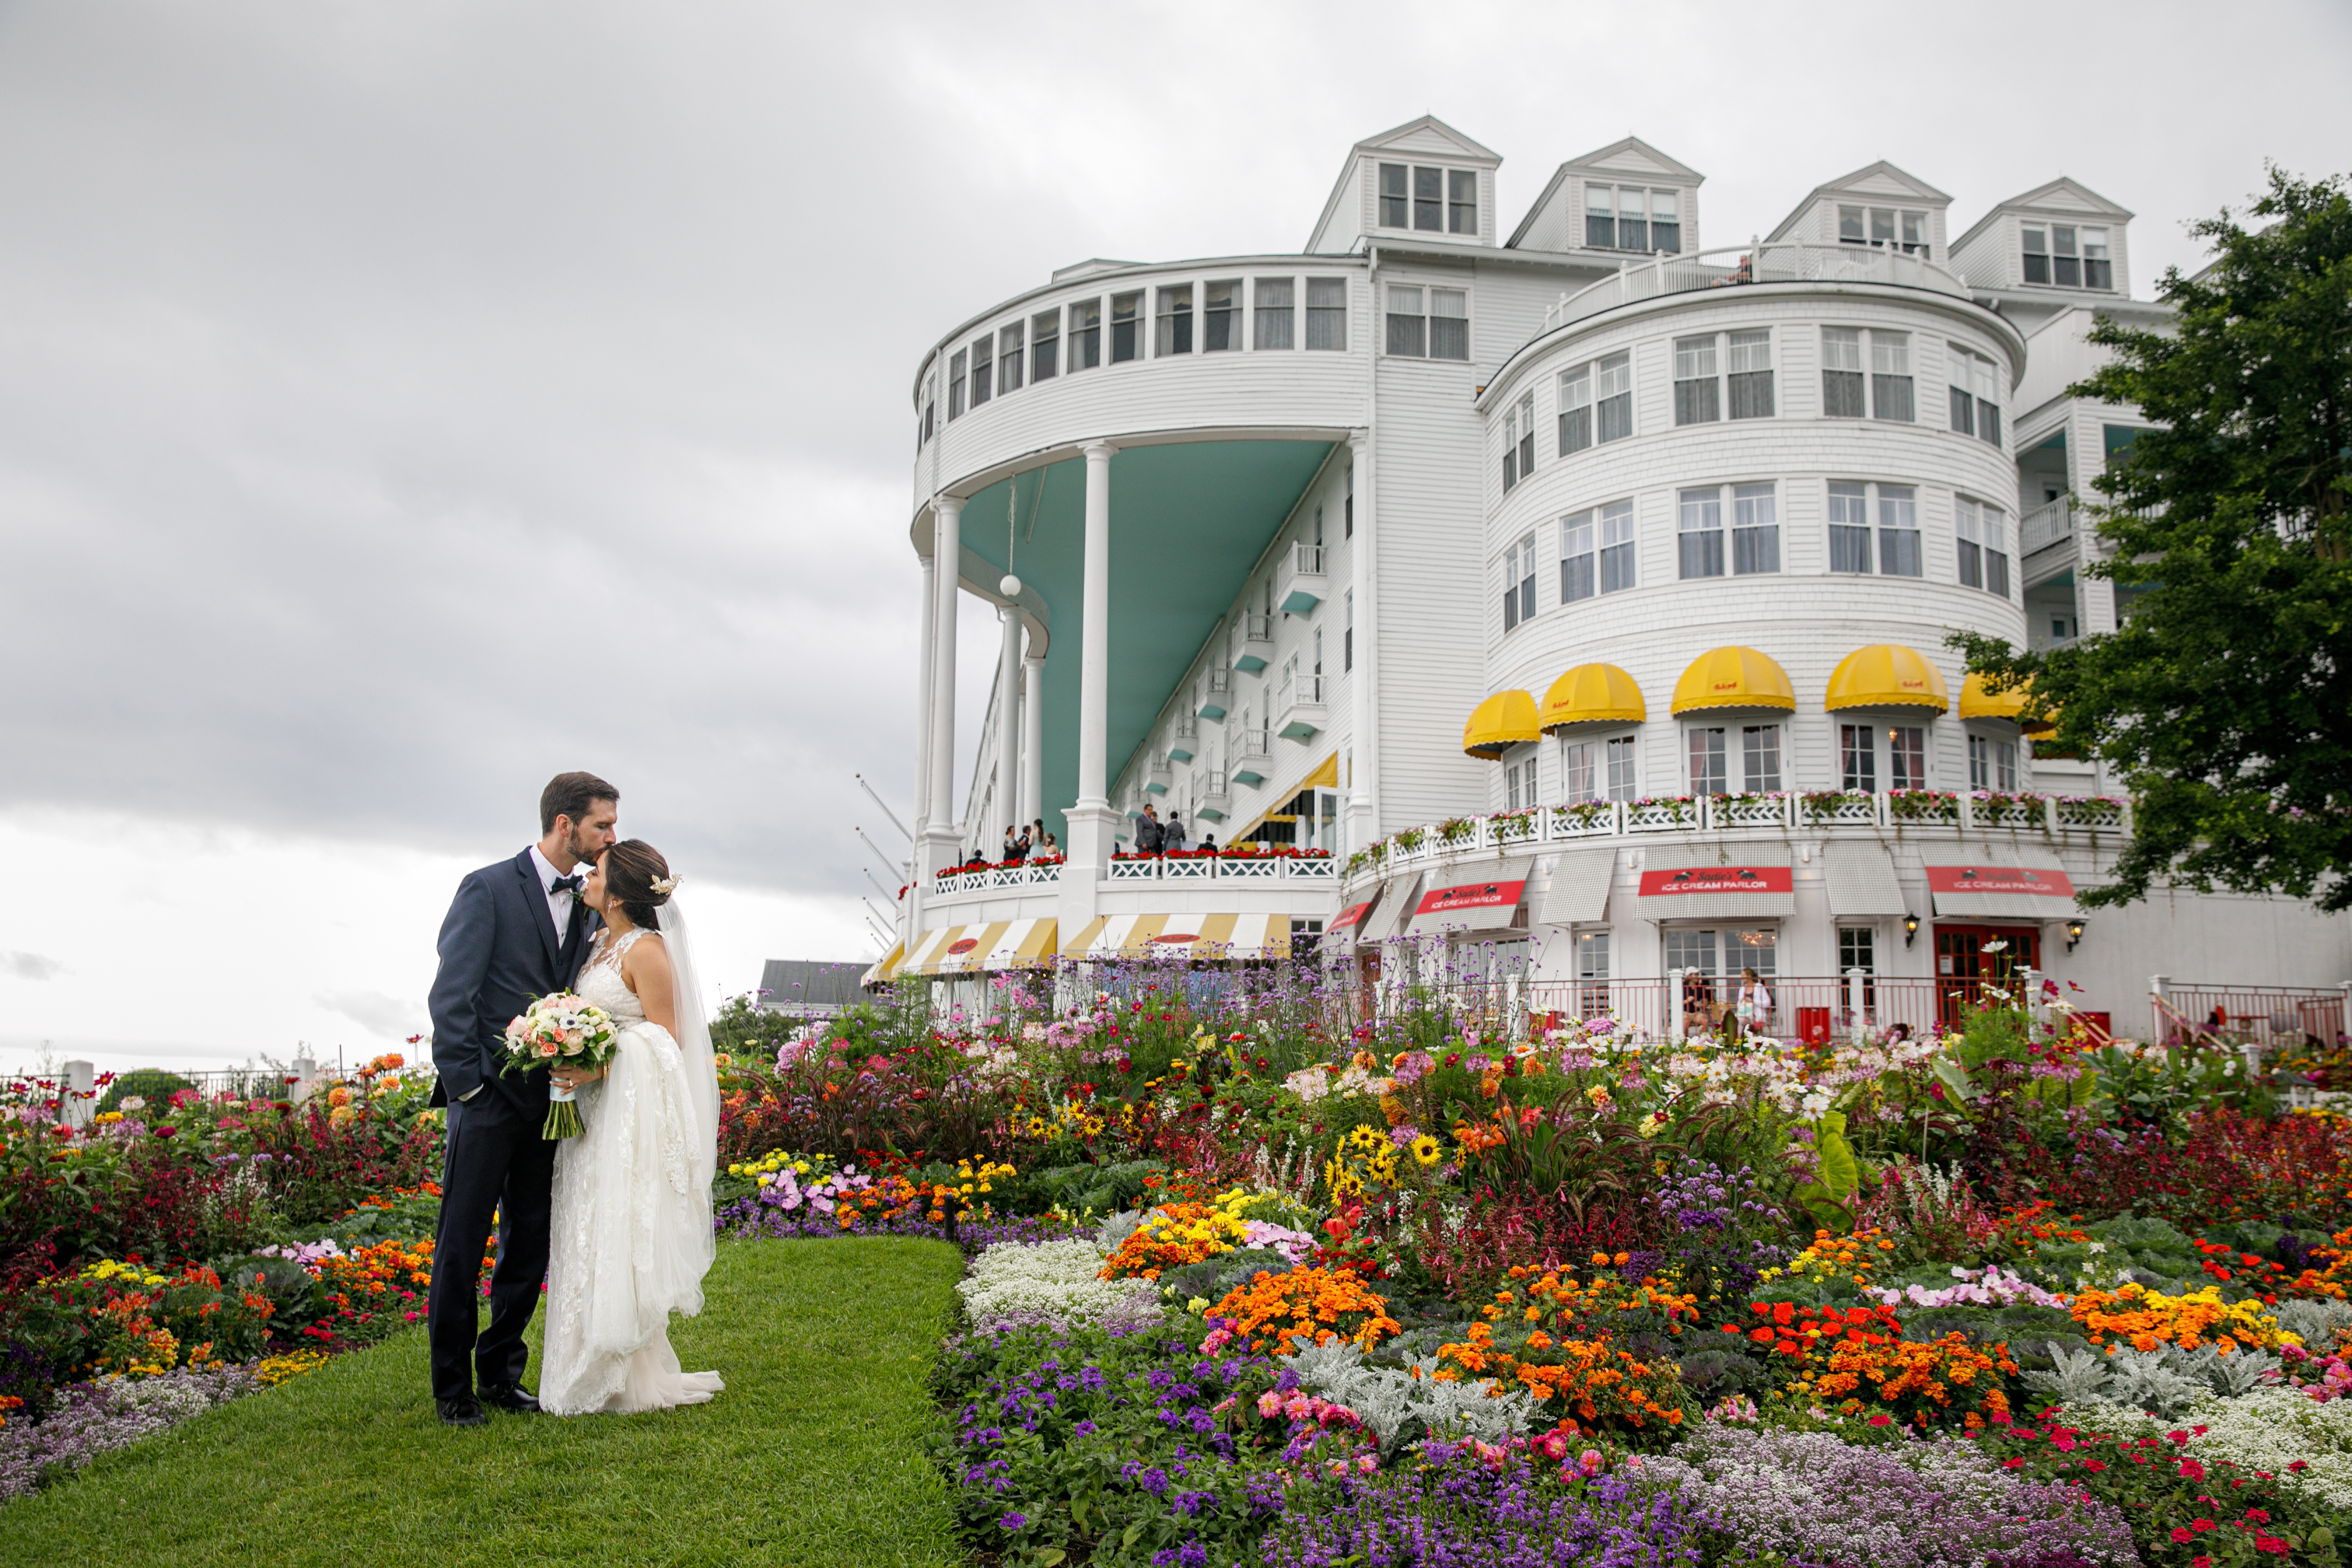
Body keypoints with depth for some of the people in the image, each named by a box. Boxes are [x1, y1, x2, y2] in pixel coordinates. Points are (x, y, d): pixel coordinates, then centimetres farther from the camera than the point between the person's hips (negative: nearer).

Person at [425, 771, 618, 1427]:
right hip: (488, 1100, -6)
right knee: (461, 1246, 4)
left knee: (530, 1245, 12)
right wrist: (467, 1084, -13)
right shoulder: (488, 889, -8)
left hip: (547, 1103, 6)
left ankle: (500, 1374, 25)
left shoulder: (587, 906, 10)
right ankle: (452, 1387, 16)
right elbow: (451, 997, -10)